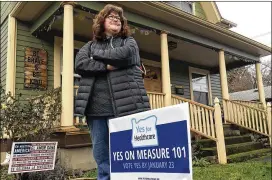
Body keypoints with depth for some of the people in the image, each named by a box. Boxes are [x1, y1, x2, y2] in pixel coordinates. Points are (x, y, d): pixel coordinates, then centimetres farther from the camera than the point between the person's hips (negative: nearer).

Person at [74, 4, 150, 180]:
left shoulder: (129, 41, 14)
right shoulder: (91, 45, 19)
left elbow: (123, 55, -10)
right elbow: (80, 64, 0)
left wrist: (97, 55, 2)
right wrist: (108, 65, -11)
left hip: (125, 105, -3)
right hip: (97, 107, 3)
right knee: (100, 152, 8)